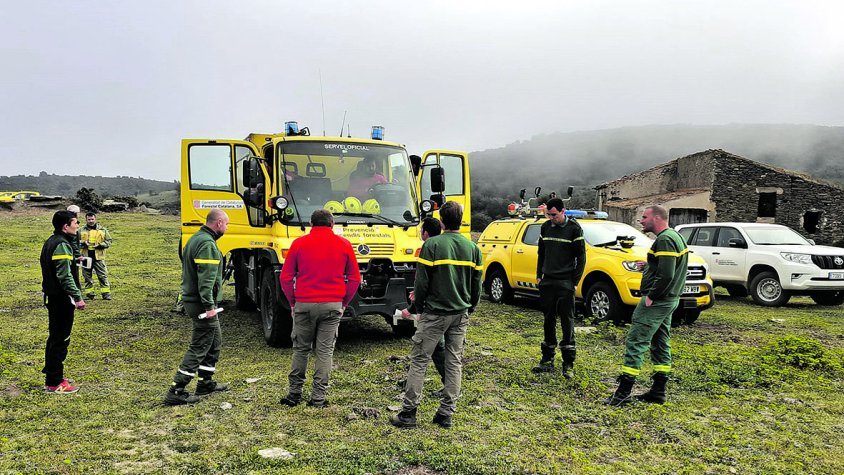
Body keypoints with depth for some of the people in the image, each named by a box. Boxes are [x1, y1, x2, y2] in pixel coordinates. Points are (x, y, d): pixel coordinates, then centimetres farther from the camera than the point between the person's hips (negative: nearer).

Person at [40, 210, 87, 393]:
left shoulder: (50, 242, 12)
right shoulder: (62, 245, -18)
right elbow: (65, 276, -24)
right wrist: (78, 297, -22)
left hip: (52, 296, 10)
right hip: (62, 298, -10)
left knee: (54, 337, 18)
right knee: (60, 340, -3)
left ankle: (51, 376, 28)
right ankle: (54, 383, 4)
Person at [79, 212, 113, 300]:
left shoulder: (102, 229, 7)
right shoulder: (81, 231, 8)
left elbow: (109, 241, 7)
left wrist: (100, 245, -10)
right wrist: (82, 243, -11)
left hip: (98, 257, -1)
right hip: (86, 257, 1)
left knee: (103, 276, -2)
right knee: (87, 277, 7)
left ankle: (106, 293, 2)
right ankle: (89, 294, 16)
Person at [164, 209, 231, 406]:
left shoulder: (196, 239, 15)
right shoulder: (207, 244, -18)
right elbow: (206, 278, -25)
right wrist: (209, 306, -24)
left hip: (192, 299, 10)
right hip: (201, 303, -10)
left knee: (214, 342, 19)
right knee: (199, 347, -5)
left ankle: (206, 383, 28)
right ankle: (176, 391, -2)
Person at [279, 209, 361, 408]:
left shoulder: (299, 243, 2)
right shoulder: (344, 244, 4)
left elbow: (286, 277, 2)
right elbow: (355, 278, 6)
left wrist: (293, 302, 13)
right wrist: (344, 303, 14)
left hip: (304, 304, 0)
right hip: (333, 305, 0)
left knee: (300, 349, 14)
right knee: (325, 352, 6)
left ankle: (294, 393, 20)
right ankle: (318, 398, 8)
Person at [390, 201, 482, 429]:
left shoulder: (432, 245, -11)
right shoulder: (472, 248, 3)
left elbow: (422, 282, -11)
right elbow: (476, 285, 8)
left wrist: (420, 306, 5)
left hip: (435, 313, -4)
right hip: (461, 314, 5)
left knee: (419, 361, 3)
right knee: (454, 363, 11)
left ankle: (408, 413, 6)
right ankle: (446, 414, 15)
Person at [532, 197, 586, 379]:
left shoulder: (574, 228, -6)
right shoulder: (546, 227, 9)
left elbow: (581, 257, -4)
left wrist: (575, 281, -9)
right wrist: (539, 275, 11)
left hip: (565, 282, -5)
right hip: (547, 282, 5)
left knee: (567, 321, -2)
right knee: (549, 320, 10)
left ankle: (568, 364, 4)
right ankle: (547, 360, 19)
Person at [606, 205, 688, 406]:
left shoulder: (665, 240, -17)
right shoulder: (675, 237, 17)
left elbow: (666, 275, -26)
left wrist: (651, 297, -19)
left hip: (656, 301, -11)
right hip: (669, 300, 11)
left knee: (635, 342, -9)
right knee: (660, 344, 14)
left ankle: (623, 392, -8)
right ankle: (658, 391, 21)